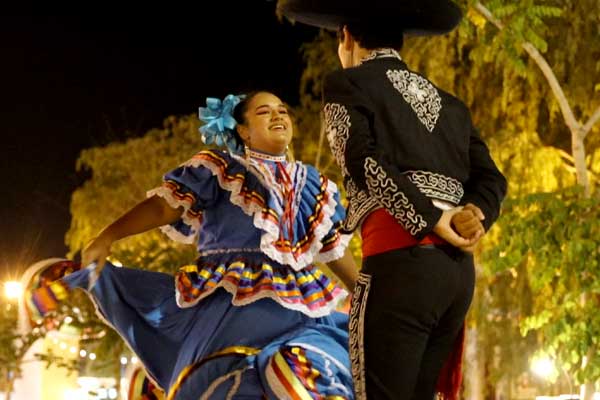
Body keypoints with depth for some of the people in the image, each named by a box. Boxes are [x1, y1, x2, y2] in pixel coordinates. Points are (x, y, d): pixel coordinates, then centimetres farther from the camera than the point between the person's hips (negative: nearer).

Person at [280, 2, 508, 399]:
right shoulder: (450, 105, 25)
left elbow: (365, 162, -9)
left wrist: (429, 221, -10)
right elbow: (491, 180, 14)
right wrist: (473, 218, -3)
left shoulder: (347, 85, 7)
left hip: (399, 261, -7)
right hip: (458, 268, 7)